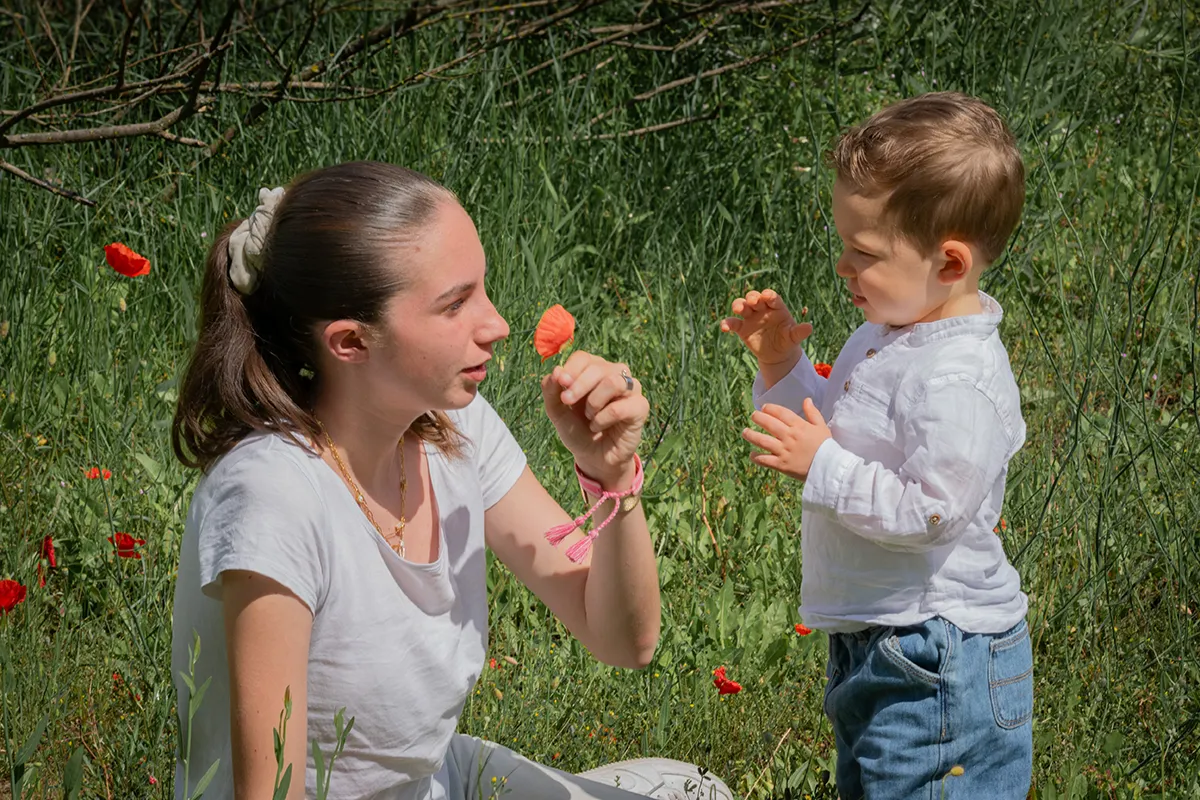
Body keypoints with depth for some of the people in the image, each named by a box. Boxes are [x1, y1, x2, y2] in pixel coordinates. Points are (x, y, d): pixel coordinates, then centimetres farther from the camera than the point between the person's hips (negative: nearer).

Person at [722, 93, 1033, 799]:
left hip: (935, 661, -11)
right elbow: (836, 435, 20)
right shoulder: (888, 338, 7)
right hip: (873, 647, 11)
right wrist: (783, 365, 5)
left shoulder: (959, 378, -25)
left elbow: (928, 514, -28)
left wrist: (823, 464, -23)